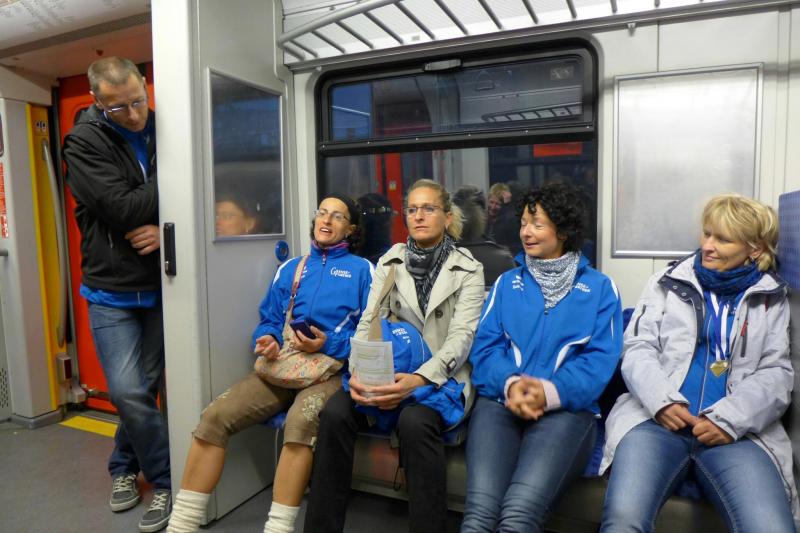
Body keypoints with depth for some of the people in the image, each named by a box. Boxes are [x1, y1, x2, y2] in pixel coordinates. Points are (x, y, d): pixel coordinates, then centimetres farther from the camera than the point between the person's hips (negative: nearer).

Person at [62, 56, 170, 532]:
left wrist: (168, 228, -16)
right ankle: (168, 479, 15)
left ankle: (125, 467, 34)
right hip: (113, 290, -2)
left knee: (141, 389, 11)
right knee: (129, 392, -6)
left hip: (160, 286, 3)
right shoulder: (84, 141, -8)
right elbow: (124, 210, -19)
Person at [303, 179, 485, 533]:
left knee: (415, 422, -35)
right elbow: (369, 322, 1)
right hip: (388, 370, 3)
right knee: (335, 413, -24)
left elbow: (461, 336, -11)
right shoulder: (389, 262, 9)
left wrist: (420, 379, -29)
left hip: (441, 376, -3)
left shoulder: (468, 270, -1)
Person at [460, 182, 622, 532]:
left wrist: (551, 392, -17)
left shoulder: (599, 288, 13)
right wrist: (510, 384, -14)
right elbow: (485, 347, 8)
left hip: (566, 407, -1)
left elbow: (600, 359, 1)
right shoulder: (506, 283, 19)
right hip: (500, 402, 2)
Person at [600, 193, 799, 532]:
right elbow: (638, 349, 7)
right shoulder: (667, 283, 14)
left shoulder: (771, 298, 17)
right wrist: (661, 401, -12)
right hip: (656, 417, -1)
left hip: (736, 430, 2)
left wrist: (729, 418, -10)